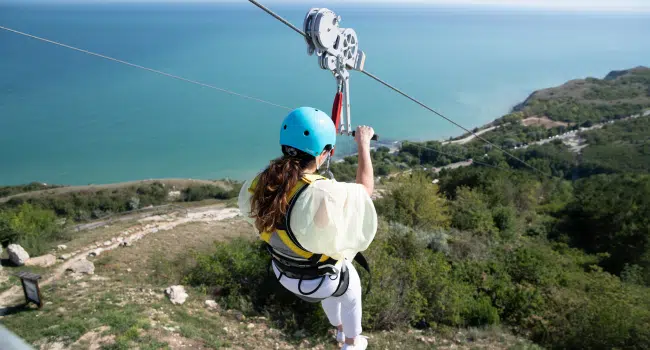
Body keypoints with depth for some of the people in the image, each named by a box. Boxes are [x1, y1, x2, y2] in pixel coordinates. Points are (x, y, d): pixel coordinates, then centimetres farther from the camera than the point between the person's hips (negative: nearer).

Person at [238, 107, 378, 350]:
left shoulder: (260, 183, -25)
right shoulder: (324, 195, -42)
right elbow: (365, 189, -21)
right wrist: (363, 143, -9)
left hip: (284, 271, 5)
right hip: (321, 279, -5)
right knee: (351, 292, 33)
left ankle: (339, 330, 68)